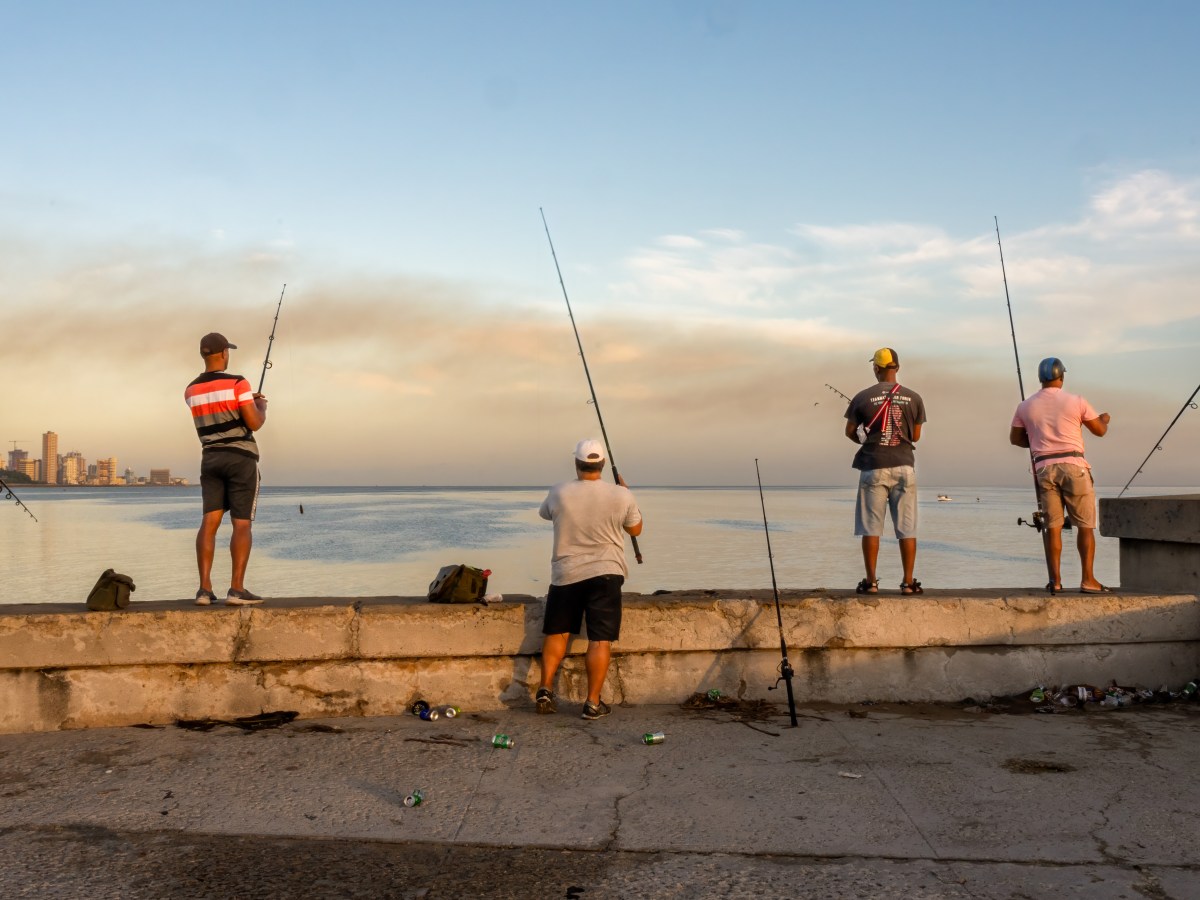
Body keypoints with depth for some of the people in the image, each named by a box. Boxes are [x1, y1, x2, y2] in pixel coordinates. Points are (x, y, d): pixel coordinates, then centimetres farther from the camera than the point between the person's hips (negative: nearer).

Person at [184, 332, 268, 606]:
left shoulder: (191, 391, 9)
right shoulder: (237, 384, -11)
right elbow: (254, 423, -13)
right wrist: (261, 407, 8)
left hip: (211, 460, 5)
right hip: (241, 460, -5)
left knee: (209, 523, 2)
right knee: (242, 525, -4)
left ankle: (205, 589, -5)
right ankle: (237, 589, -10)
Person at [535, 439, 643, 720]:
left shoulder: (559, 493, -4)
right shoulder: (621, 496, -5)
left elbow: (544, 513, 19)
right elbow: (636, 529, 11)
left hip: (565, 575, 2)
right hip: (606, 574, -1)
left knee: (557, 632, 15)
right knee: (600, 639, 0)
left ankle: (546, 688, 11)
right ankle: (593, 702, 1)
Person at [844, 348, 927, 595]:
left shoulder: (862, 398, -3)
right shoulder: (913, 398, 1)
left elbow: (850, 431, 6)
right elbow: (915, 436, 9)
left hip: (873, 467, -1)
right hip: (904, 466, 1)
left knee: (870, 528, 4)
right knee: (907, 528, 6)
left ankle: (871, 582, 5)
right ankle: (908, 582, 7)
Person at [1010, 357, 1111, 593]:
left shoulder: (1026, 406, 7)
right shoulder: (1076, 402, 0)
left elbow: (1015, 439, 16)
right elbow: (1100, 431, 11)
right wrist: (1104, 419, 34)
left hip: (1044, 468, 2)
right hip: (1073, 465, -2)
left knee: (1053, 526, 7)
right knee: (1086, 525, 6)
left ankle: (1055, 580, 2)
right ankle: (1088, 579, 3)